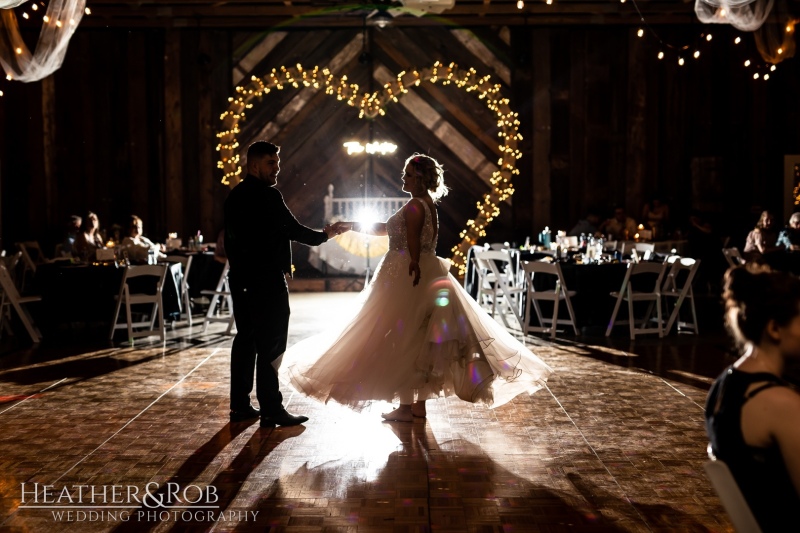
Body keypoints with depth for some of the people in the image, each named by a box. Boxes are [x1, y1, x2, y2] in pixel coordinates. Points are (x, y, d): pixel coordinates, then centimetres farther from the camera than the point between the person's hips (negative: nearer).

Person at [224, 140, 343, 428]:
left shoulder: (234, 196, 12)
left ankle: (240, 405, 18)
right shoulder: (268, 195, -14)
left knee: (246, 339, 13)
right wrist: (324, 235, 2)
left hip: (241, 278, 9)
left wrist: (238, 265, 19)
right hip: (267, 279, -9)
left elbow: (230, 237, 15)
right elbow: (293, 230, -13)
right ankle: (271, 408, -1)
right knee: (271, 343, -4)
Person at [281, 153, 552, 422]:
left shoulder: (414, 207, -15)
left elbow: (413, 246, -20)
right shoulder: (428, 204, 15)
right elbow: (386, 228, 20)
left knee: (404, 339, -2)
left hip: (408, 278, -9)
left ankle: (406, 406, 4)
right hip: (426, 274, 10)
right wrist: (352, 226, 19)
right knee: (418, 340, 12)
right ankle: (419, 404, 18)